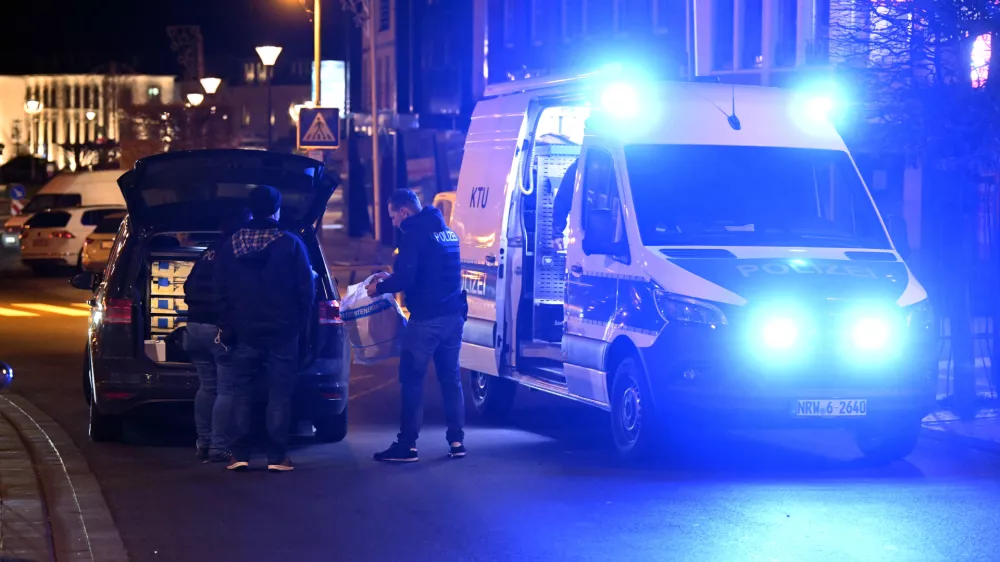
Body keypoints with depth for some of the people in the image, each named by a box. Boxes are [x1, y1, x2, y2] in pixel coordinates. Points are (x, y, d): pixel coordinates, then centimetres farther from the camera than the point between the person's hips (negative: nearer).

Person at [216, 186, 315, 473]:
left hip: (244, 332, 2)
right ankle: (277, 456, -2)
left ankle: (240, 455, 3)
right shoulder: (290, 244, -7)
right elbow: (306, 288, -6)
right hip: (282, 332, -2)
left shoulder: (231, 245, 2)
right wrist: (299, 322, 6)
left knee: (243, 393, 8)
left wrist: (228, 328, 13)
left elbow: (224, 290, 5)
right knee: (279, 394, 1)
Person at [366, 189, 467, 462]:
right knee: (450, 378, 13)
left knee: (412, 380, -2)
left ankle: (407, 445, -3)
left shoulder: (414, 234, -12)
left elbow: (406, 278, -20)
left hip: (426, 319, -8)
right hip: (453, 316, 8)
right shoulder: (446, 232, 16)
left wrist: (380, 288, -2)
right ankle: (456, 441, 13)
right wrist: (391, 277, 26)